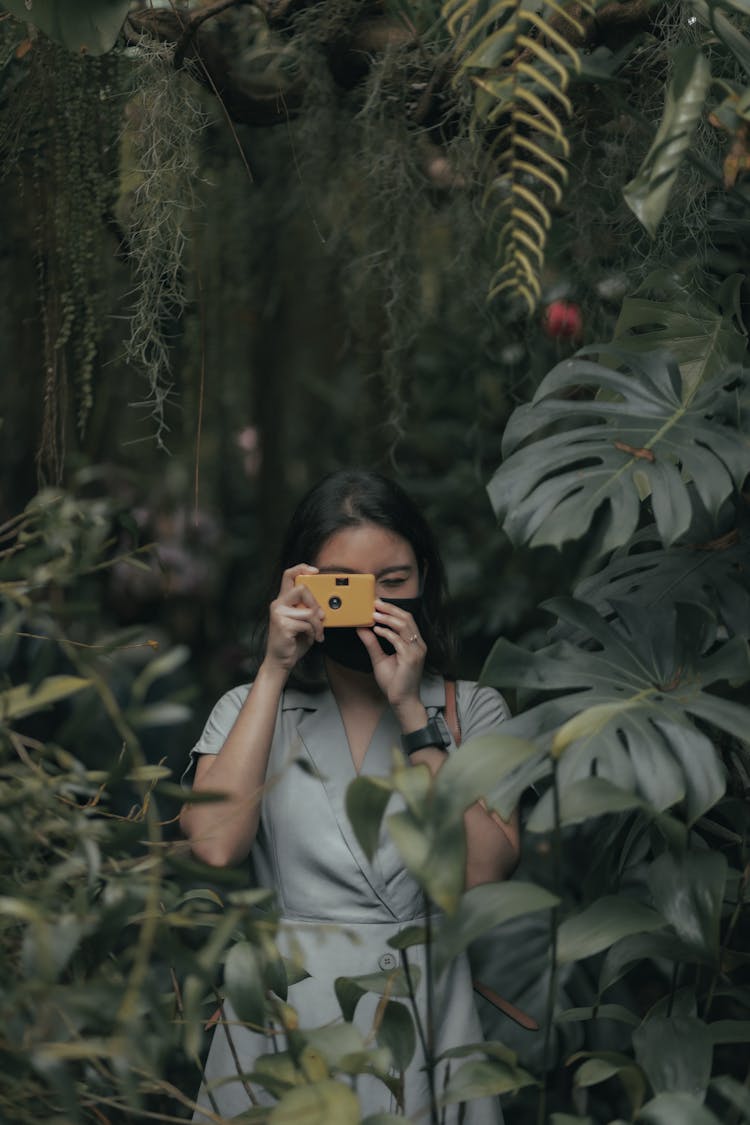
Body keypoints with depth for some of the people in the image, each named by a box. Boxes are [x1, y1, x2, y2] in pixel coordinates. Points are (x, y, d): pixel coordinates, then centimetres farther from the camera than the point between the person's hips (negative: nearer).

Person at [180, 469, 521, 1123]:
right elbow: (215, 844, -15)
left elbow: (484, 872, -12)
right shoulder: (252, 709, 5)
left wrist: (412, 710, -15)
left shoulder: (472, 711, 4)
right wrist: (275, 671, -13)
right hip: (288, 1016, 0)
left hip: (425, 1015, 0)